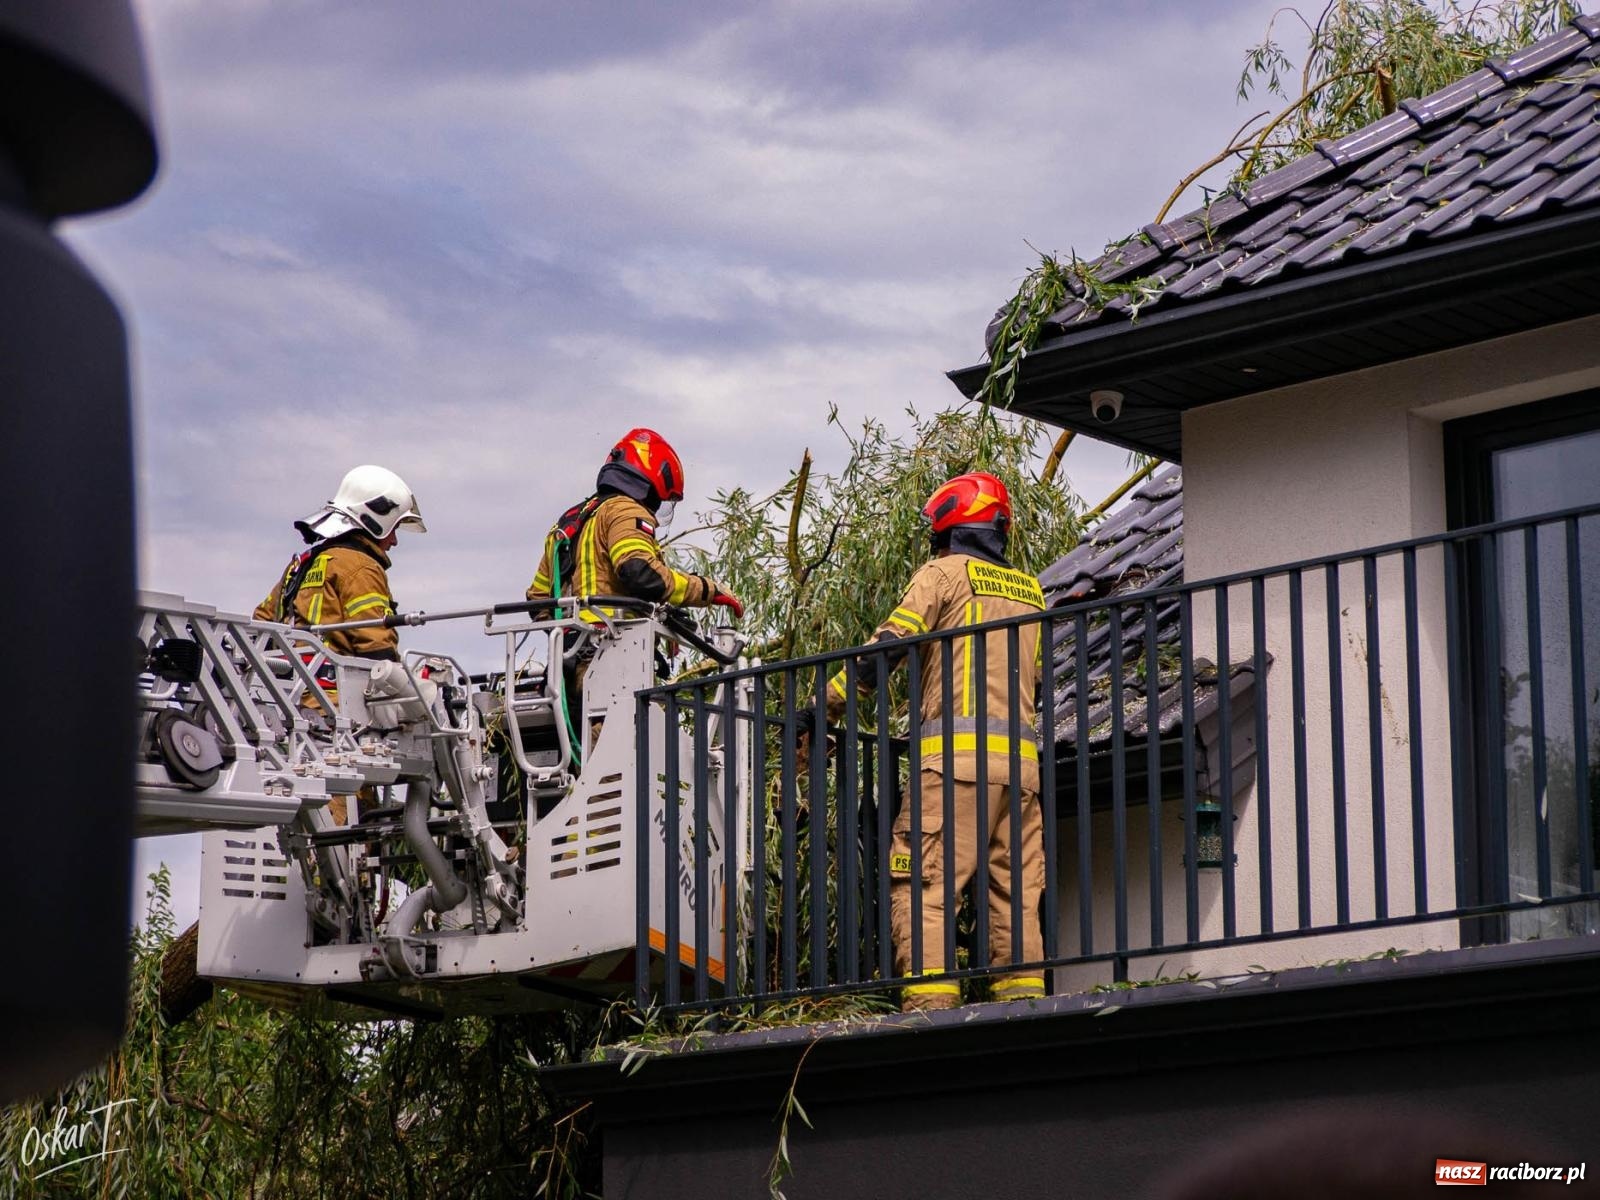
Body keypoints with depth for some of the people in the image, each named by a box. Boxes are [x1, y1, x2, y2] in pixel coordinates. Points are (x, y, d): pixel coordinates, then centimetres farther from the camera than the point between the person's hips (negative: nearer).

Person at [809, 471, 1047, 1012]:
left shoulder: (946, 571, 4)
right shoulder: (1030, 590, 23)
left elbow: (890, 643, -4)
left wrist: (827, 705, 0)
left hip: (959, 749, -6)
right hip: (1022, 759, 6)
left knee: (922, 885, -10)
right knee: (1015, 894, 5)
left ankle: (930, 1004, -21)